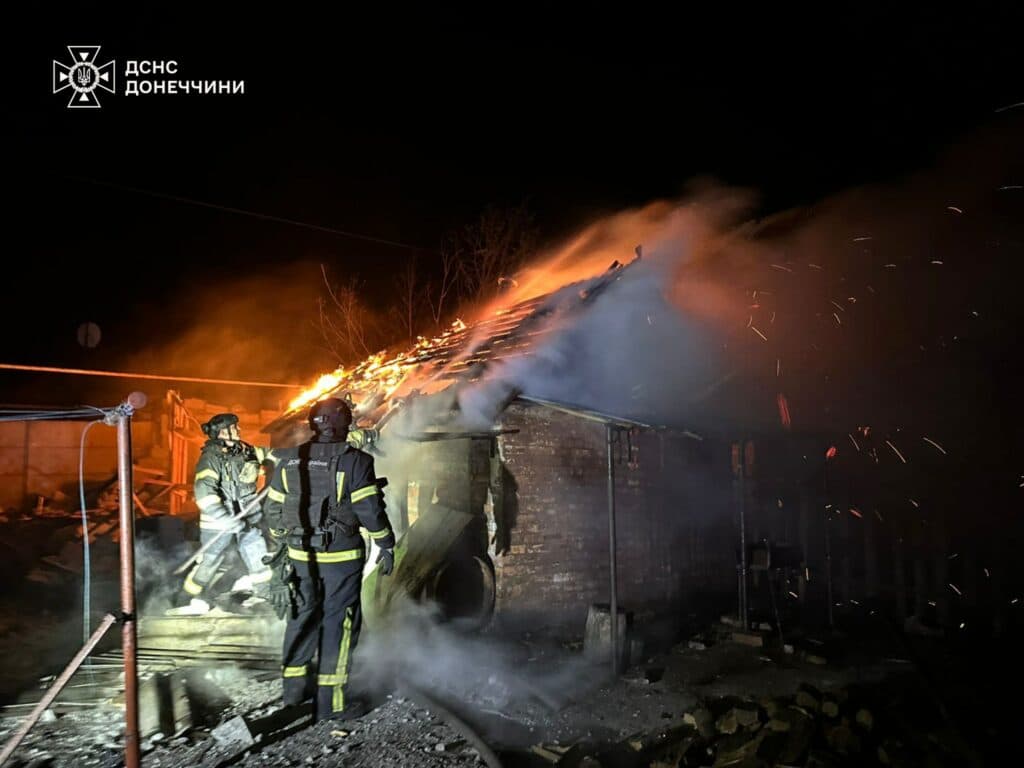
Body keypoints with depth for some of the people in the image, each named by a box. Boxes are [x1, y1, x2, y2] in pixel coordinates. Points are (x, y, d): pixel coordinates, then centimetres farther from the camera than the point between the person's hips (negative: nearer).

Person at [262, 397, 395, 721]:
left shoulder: (289, 461, 3)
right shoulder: (354, 461, -12)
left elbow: (274, 509, 10)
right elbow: (370, 511, -12)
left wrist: (282, 542, 24)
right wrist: (386, 546, 0)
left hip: (300, 554, 5)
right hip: (341, 555, -5)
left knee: (302, 616, 19)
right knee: (338, 623, 3)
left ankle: (294, 685, 31)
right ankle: (331, 701, 8)